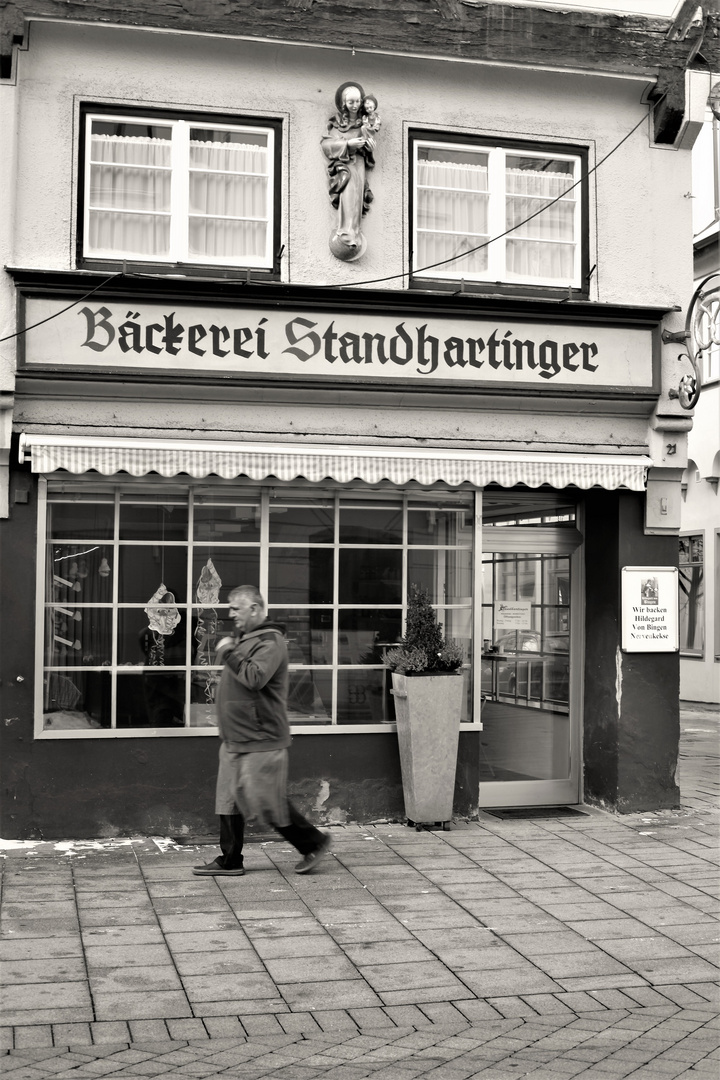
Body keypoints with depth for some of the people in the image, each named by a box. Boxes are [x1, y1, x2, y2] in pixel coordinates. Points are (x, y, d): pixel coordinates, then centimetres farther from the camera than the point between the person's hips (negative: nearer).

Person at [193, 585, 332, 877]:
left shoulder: (270, 642, -15)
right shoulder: (243, 639, 16)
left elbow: (255, 678, -30)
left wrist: (228, 654, -21)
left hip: (261, 742, -10)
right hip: (234, 740, 10)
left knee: (267, 803, -2)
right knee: (228, 801, 10)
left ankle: (314, 842, 13)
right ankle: (230, 861, 18)